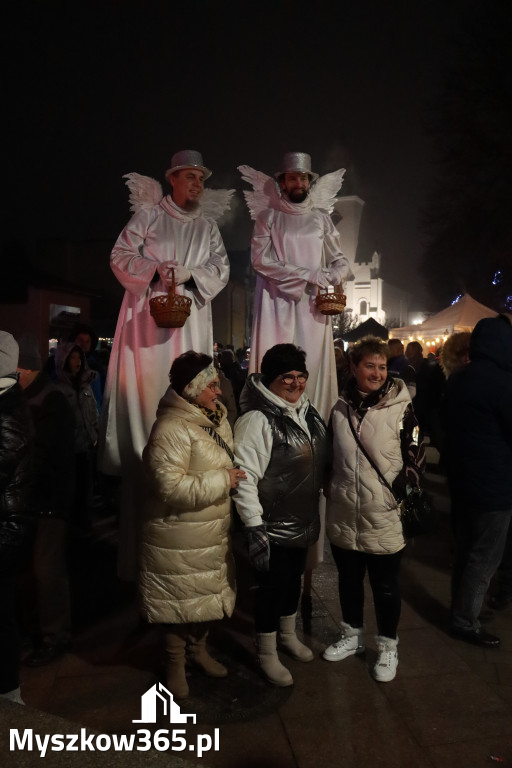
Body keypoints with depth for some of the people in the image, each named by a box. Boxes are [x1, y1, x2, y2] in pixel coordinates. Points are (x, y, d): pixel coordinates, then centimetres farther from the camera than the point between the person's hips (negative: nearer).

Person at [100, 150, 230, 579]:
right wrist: (156, 270, -15)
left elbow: (221, 270, 9)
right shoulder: (148, 217, 8)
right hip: (147, 314, -3)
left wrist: (189, 275, -9)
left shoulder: (208, 228, 17)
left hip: (190, 319, 3)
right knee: (147, 387, -7)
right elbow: (121, 258, 1)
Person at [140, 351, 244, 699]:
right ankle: (175, 663, 36)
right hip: (180, 538, -8)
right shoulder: (170, 428, -24)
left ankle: (198, 647, 47)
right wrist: (221, 480, -25)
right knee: (181, 600, 11)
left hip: (214, 531, 8)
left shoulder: (217, 417, 4)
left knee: (210, 594, 23)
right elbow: (170, 486, -30)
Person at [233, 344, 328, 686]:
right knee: (272, 584, 8)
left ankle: (288, 635, 48)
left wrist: (315, 512, 17)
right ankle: (267, 654, 32)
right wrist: (255, 528, -25)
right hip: (273, 524, -8)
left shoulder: (307, 411, 4)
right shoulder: (258, 419, -22)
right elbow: (245, 477, -25)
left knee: (294, 577, 24)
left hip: (303, 520, 8)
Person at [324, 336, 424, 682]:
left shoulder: (401, 409, -11)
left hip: (385, 519, -4)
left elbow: (415, 460, -9)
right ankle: (352, 636, 43)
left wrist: (405, 502, -15)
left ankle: (388, 647, 36)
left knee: (386, 586, 14)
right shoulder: (341, 407, 3)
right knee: (349, 580, 21)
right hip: (343, 517, 4)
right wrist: (330, 493, 12)